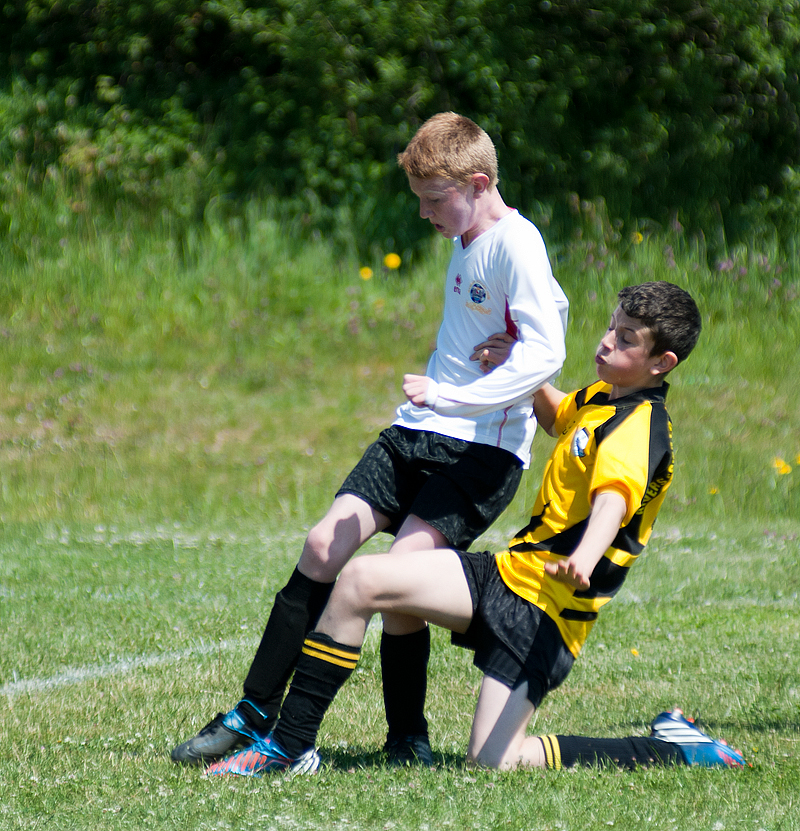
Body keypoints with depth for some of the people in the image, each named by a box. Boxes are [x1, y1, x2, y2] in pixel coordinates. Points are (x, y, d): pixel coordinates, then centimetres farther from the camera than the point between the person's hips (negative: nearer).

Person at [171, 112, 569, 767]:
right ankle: (255, 713, 2)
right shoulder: (466, 242, 15)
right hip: (417, 431, 8)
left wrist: (455, 398, -28)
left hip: (485, 449, -8)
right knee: (325, 546, -4)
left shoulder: (516, 245, -13)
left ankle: (407, 739, -4)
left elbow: (546, 351, -24)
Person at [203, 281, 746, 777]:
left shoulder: (640, 427, -16)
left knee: (493, 762, -17)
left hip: (544, 609, -9)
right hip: (508, 572, 9)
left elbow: (614, 497, -38)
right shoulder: (602, 398, 13)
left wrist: (584, 561, -58)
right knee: (360, 580, -6)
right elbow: (556, 416, 39)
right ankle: (289, 746, 1)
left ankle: (674, 750, -1)